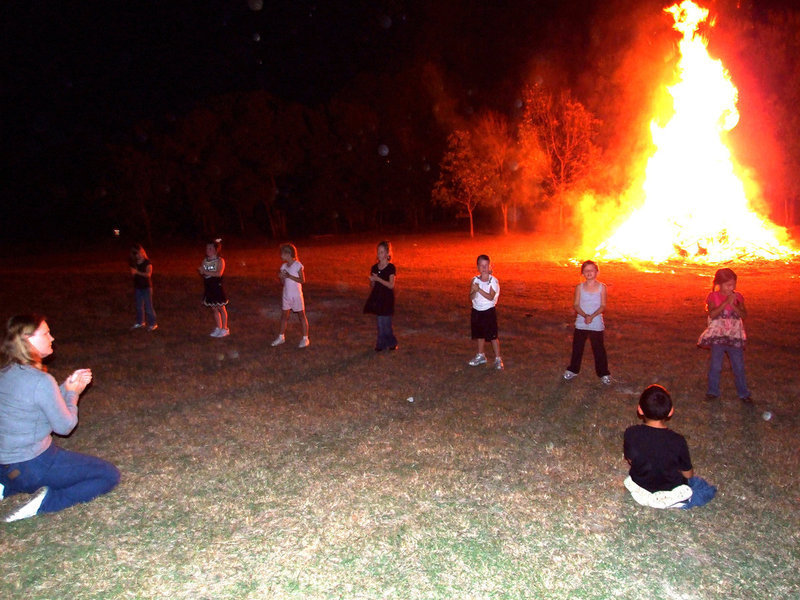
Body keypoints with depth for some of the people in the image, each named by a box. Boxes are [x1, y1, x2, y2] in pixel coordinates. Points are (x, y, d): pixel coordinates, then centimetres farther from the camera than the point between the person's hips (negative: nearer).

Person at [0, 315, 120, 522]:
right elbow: (64, 426, -13)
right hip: (34, 465, -8)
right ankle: (45, 501, -12)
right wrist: (72, 393, 2)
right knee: (109, 475, 1)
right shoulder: (41, 381, -23)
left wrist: (67, 387, 4)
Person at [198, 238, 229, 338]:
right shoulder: (205, 261, 8)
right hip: (209, 288, 6)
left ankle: (224, 329, 13)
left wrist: (206, 272, -25)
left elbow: (219, 273, -24)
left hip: (217, 287, -6)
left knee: (221, 308, 3)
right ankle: (218, 328, 25)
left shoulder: (220, 260, -12)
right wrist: (201, 271, -11)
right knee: (214, 309, 14)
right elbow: (202, 272, 12)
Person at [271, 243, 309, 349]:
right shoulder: (284, 266, 5)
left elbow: (302, 280, -16)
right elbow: (283, 282, 10)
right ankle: (281, 337, 24)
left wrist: (289, 276, -22)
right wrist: (281, 277, -11)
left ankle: (305, 339, 10)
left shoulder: (298, 265, -13)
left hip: (296, 295, -6)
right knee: (284, 315, 12)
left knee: (301, 315, 3)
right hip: (286, 295, 6)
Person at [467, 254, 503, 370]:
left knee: (493, 336, -1)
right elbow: (471, 297, -6)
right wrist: (474, 291, -26)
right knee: (480, 335, 17)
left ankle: (498, 359, 9)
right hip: (477, 310, 4)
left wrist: (479, 289, -27)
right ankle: (481, 356, 33)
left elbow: (491, 297, -21)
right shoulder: (475, 280, -1)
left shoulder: (493, 281, -11)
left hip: (489, 311, -4)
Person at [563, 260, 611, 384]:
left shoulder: (601, 287, -4)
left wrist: (592, 316, -21)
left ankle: (603, 373, 18)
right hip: (581, 323, 2)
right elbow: (576, 305, -3)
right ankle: (573, 370, 27)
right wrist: (585, 315, -20)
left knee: (599, 349, 3)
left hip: (596, 324, -2)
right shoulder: (579, 287, 0)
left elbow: (603, 306, -6)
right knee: (577, 348, 11)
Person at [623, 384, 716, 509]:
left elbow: (630, 460, -4)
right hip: (669, 495, -2)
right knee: (708, 490, 22)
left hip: (639, 490, 3)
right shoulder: (678, 441, -27)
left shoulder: (631, 433, -21)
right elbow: (688, 474, -11)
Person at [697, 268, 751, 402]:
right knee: (715, 366, 5)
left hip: (735, 336, 2)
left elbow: (744, 314, -6)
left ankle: (743, 393, 21)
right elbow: (712, 314, -19)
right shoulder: (713, 296, -4)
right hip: (718, 336, -2)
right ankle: (713, 391, 20)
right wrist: (726, 302, -23)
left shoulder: (737, 297, 4)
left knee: (739, 366, 8)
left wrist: (733, 305, -20)